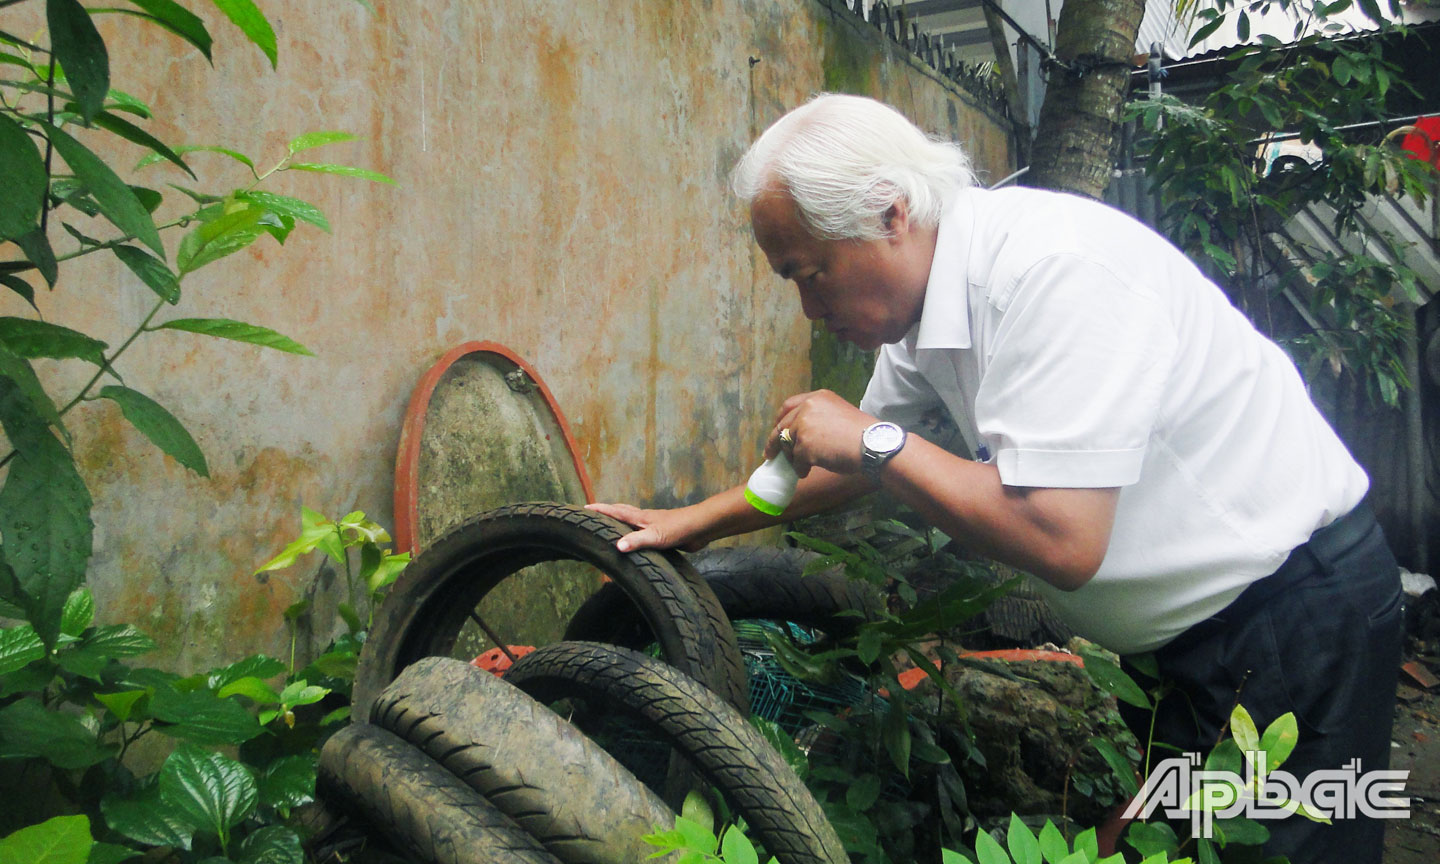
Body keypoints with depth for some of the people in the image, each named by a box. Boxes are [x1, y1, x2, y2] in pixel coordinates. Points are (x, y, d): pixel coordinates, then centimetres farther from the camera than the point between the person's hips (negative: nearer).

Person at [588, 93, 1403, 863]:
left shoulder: (1053, 268, -30)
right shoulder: (929, 296, -1)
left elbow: (1062, 542, -35)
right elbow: (860, 457, 14)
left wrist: (877, 440, -24)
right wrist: (694, 522, 12)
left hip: (1298, 613, -9)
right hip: (1184, 620, 9)